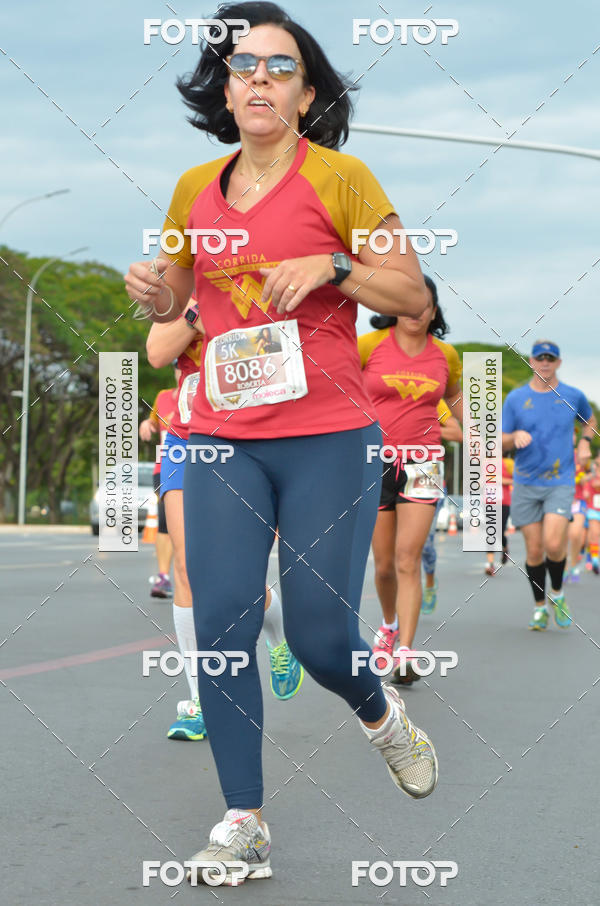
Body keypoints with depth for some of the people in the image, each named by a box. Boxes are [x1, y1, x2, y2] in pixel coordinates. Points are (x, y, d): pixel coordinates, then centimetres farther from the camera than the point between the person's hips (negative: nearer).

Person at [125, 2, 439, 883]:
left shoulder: (341, 176, -1)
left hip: (329, 440, -3)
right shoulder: (195, 189, 11)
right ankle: (244, 825, 3)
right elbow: (173, 297, 25)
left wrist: (331, 265, -14)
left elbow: (414, 295, 1)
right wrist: (152, 290, 2)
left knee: (320, 637, -4)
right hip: (221, 438, 4)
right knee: (220, 623, -6)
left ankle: (381, 714, 32)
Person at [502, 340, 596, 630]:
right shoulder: (516, 398, 2)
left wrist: (585, 442, 6)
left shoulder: (573, 396, 4)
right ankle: (539, 606, 20)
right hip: (525, 484, 1)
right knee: (534, 550, 1)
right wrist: (516, 436, -16)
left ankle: (557, 593, 11)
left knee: (554, 544, -17)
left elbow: (589, 420, 25)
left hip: (561, 482, -1)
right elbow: (501, 442, 5)